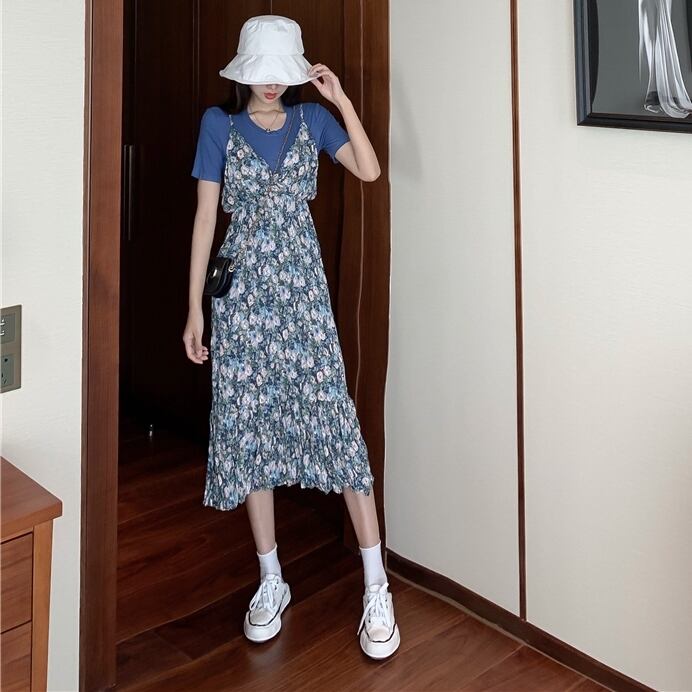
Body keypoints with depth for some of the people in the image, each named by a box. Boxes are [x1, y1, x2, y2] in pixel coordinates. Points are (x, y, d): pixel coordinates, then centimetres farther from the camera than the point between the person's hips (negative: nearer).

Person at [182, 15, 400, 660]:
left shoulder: (311, 118, 7)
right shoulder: (219, 123, 3)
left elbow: (370, 170, -6)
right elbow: (206, 214, 1)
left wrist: (341, 100, -8)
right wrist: (195, 307, -2)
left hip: (302, 282, 0)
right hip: (243, 285, 0)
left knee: (335, 421, -6)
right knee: (248, 427, 3)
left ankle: (376, 588, 1)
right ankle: (271, 580, 18)